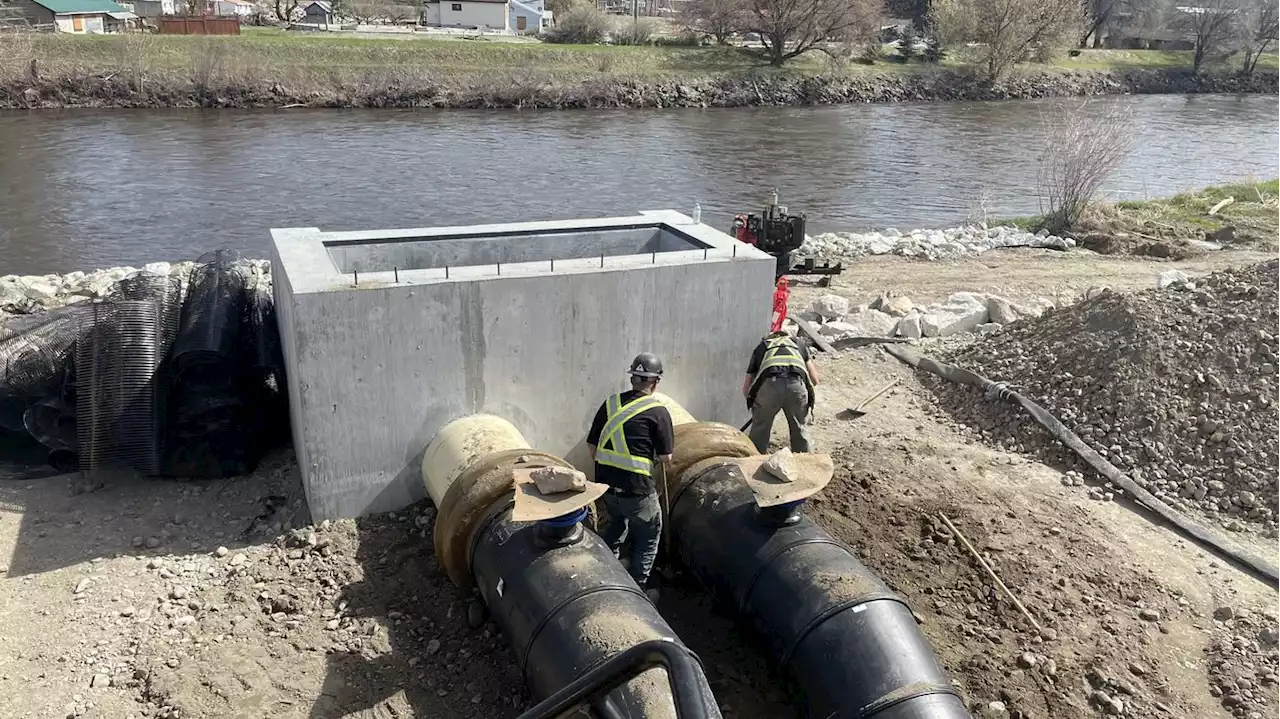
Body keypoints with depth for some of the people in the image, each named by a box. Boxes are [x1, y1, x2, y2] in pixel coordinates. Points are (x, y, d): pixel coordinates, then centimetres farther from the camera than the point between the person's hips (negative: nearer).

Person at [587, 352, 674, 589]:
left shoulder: (610, 404, 5)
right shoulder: (658, 412, -9)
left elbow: (591, 446, 10)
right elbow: (665, 457, -6)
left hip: (605, 483, 5)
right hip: (637, 489, -5)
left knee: (617, 523, 32)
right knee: (648, 537, 17)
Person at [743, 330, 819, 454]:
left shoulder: (760, 347, 33)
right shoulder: (799, 345, 36)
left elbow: (746, 389, 29)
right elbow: (814, 380, 31)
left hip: (769, 384, -1)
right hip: (797, 385, 1)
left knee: (759, 430, 18)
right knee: (800, 430, 21)